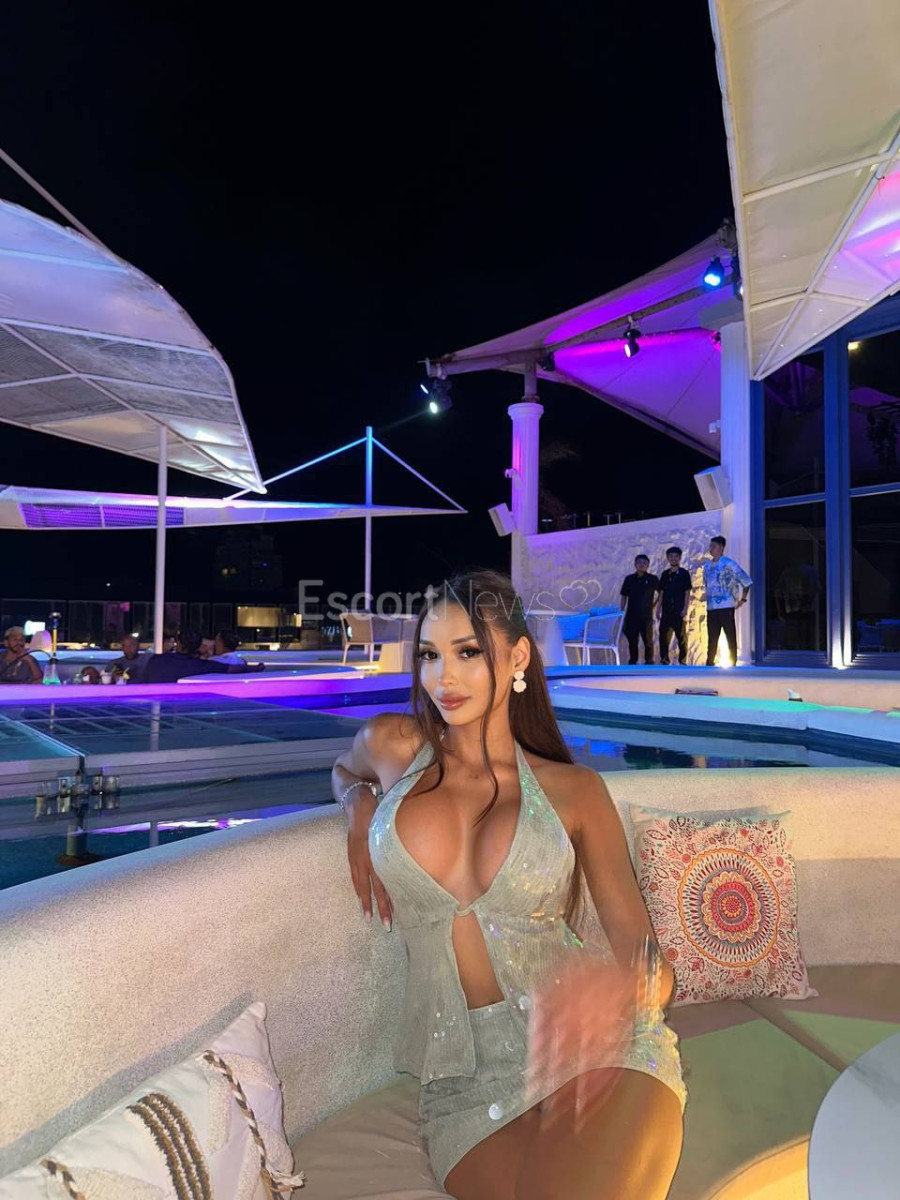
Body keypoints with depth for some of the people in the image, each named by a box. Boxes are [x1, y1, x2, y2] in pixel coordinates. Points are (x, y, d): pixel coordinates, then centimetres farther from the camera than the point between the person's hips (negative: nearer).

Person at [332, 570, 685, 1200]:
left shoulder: (574, 790, 2)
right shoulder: (392, 745, 4)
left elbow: (650, 959, 1)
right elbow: (345, 770, 29)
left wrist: (617, 983, -23)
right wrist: (359, 804, 5)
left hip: (591, 1053, 0)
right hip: (460, 1074, 0)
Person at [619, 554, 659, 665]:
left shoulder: (652, 579, -2)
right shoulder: (629, 579, 4)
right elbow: (624, 596, 9)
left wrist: (654, 605, 1)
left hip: (646, 615, -2)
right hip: (631, 615, 2)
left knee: (647, 639, 2)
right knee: (632, 639, 7)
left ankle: (649, 661, 14)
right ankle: (632, 660, 19)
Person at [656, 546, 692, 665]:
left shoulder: (684, 573, 0)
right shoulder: (665, 574, 10)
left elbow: (687, 592, -3)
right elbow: (661, 592, 12)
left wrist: (685, 609, -11)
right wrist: (659, 608, 7)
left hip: (679, 611, -4)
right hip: (667, 610, 4)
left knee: (681, 636, 1)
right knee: (663, 635, 3)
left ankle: (682, 660, 8)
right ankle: (664, 659, 11)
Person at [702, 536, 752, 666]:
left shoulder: (729, 564, -7)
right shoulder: (707, 565, 11)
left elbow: (746, 580, -5)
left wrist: (743, 599, -4)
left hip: (726, 607, -6)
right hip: (711, 608, 6)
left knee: (731, 638, 0)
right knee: (712, 639, 10)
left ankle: (732, 665, 5)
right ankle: (709, 664, 16)